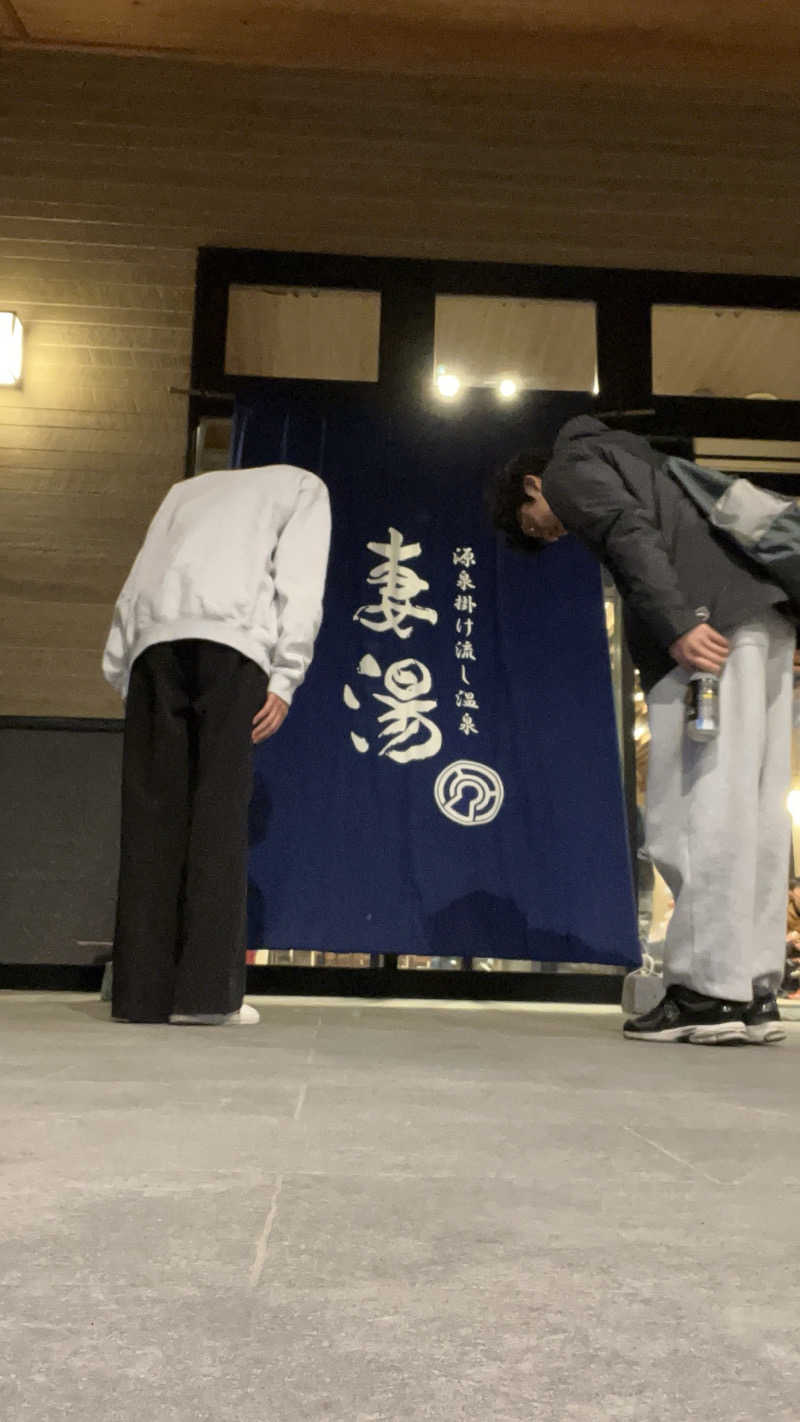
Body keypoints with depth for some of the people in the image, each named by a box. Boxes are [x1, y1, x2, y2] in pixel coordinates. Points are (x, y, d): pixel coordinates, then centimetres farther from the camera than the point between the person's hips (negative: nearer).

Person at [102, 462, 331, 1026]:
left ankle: (143, 990, -3)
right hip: (231, 638, -4)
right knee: (221, 810, -5)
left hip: (154, 638, 4)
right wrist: (285, 678, -2)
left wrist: (122, 673, 17)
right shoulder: (303, 486, 25)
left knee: (152, 814, 1)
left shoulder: (189, 487, 36)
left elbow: (139, 580, 22)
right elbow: (298, 579, 6)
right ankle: (205, 991, -10)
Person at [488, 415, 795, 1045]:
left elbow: (631, 534, -10)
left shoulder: (569, 467, 10)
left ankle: (709, 993, -11)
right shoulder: (629, 462, 37)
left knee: (697, 812, -11)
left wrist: (678, 624, -21)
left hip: (712, 620, -9)